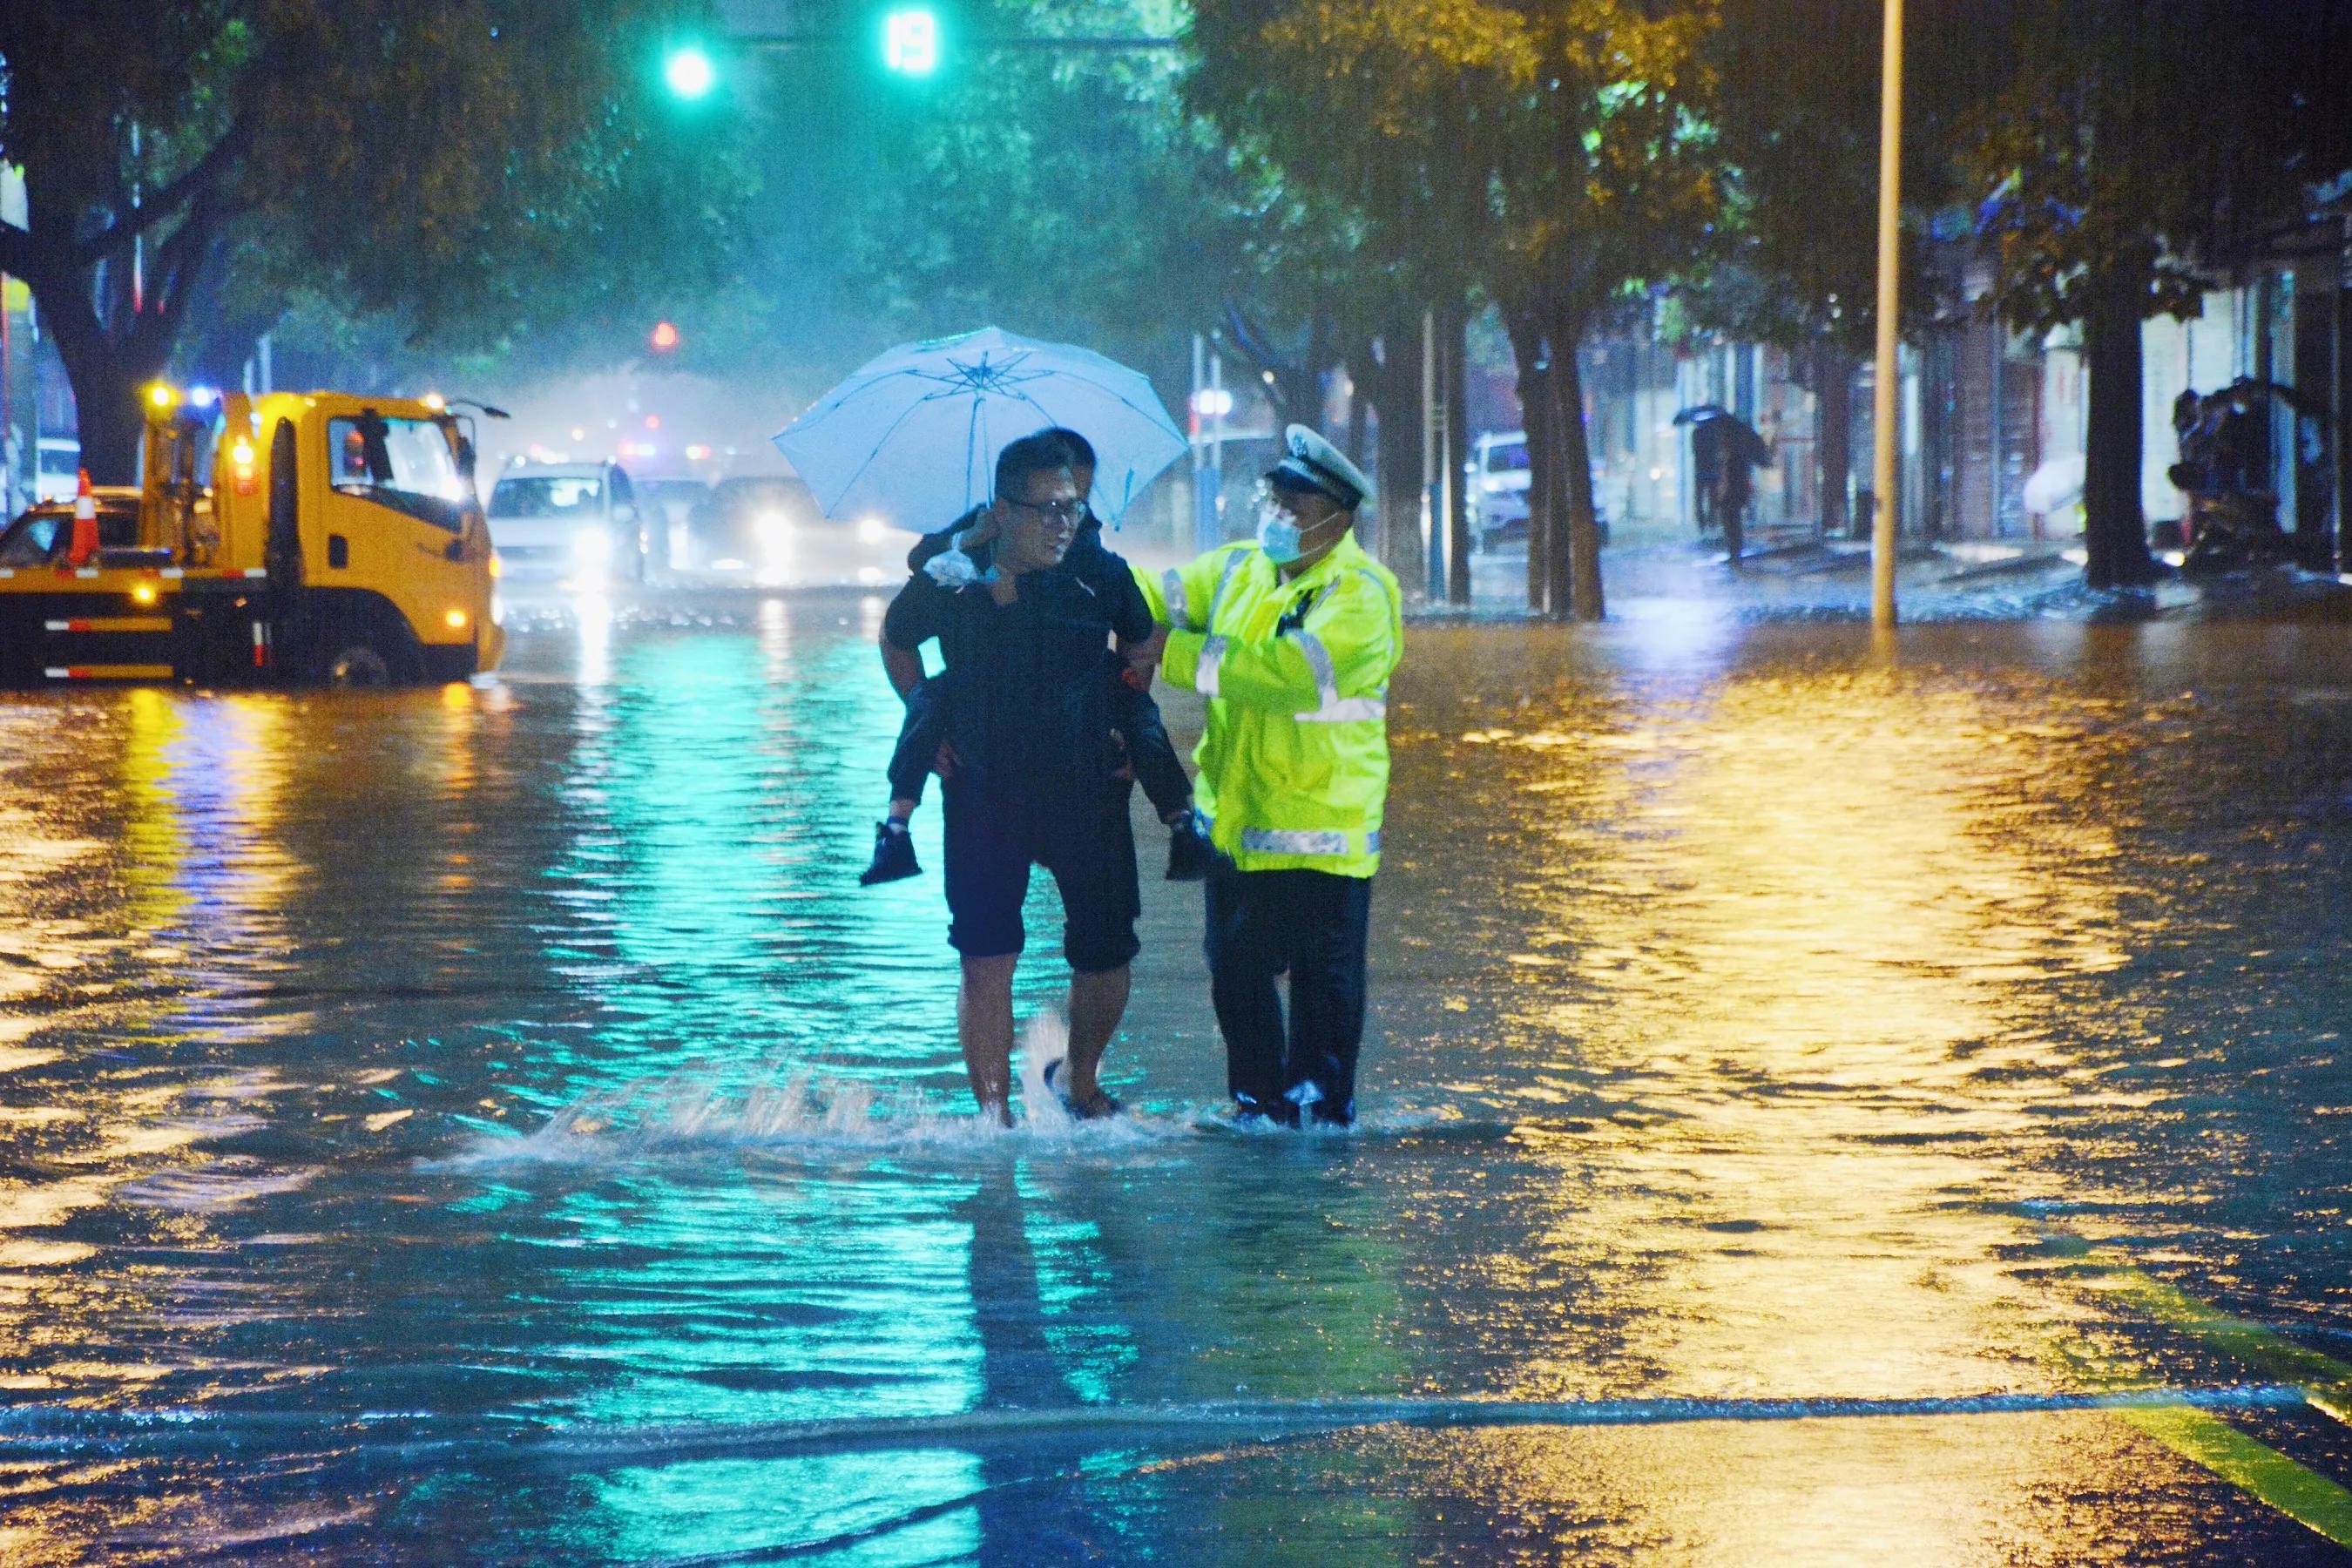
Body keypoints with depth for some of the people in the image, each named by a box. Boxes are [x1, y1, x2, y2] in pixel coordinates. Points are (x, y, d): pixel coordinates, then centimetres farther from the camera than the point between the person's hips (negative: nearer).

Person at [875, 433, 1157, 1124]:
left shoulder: (1101, 575, -4)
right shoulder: (949, 580, -5)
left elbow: (1143, 641, 17)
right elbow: (896, 641, 16)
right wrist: (929, 724, 9)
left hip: (1087, 789, 1)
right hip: (984, 793, -1)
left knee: (1106, 957, 6)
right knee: (985, 960, -6)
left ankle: (1079, 1079, 31)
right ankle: (994, 1113, 0)